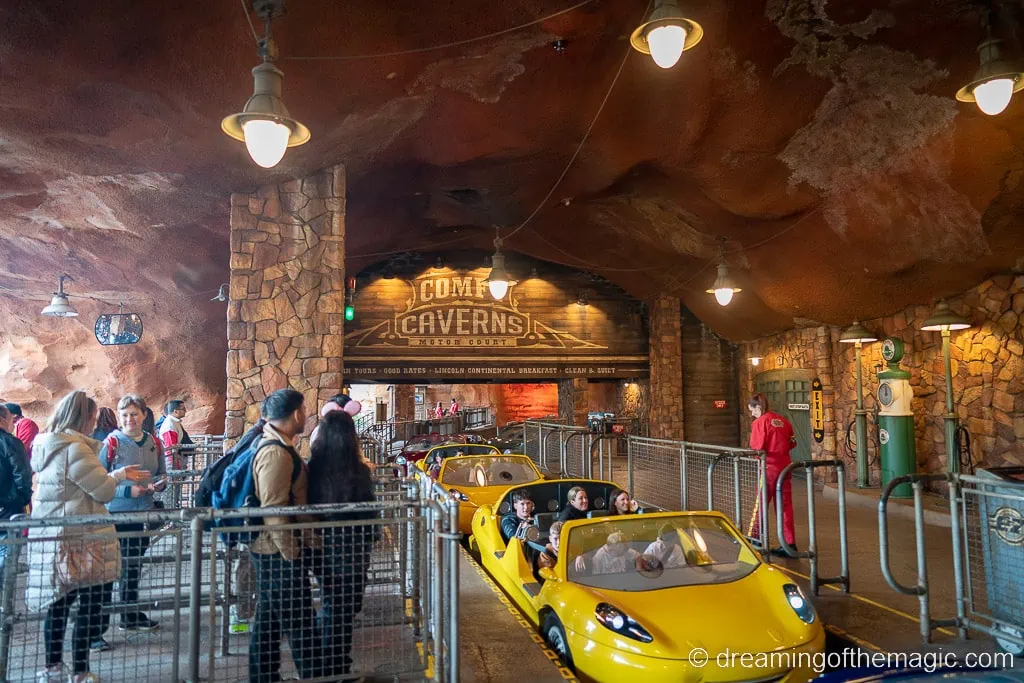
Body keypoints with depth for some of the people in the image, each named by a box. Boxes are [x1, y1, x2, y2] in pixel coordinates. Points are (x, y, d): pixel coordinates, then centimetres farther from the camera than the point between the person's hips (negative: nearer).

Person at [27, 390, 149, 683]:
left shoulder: (46, 445, 9)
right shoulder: (75, 447, -19)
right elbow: (104, 490, -14)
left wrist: (117, 476, 17)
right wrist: (120, 474, 4)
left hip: (51, 534, 9)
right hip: (80, 538, -9)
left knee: (60, 602, 17)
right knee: (90, 604, 3)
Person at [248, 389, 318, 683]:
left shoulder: (272, 444, 10)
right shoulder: (277, 453, -22)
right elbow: (274, 509, -25)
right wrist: (292, 553, -18)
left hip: (269, 550, 10)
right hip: (280, 551, -10)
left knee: (268, 619, 17)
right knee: (299, 620, 1)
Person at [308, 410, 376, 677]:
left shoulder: (313, 468, -8)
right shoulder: (358, 471, -19)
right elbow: (368, 515, -12)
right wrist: (369, 542, 5)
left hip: (322, 554, 5)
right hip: (350, 554, -5)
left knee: (330, 611, 22)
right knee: (343, 615, 10)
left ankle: (325, 669, 35)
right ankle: (336, 672, 20)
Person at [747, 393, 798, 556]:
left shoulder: (759, 422, -11)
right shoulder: (783, 421, 7)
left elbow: (757, 448, -14)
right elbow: (792, 444, 13)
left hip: (769, 468, -6)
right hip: (785, 466, 6)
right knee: (785, 505, 9)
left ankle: (753, 538, 19)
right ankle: (790, 543, 10)